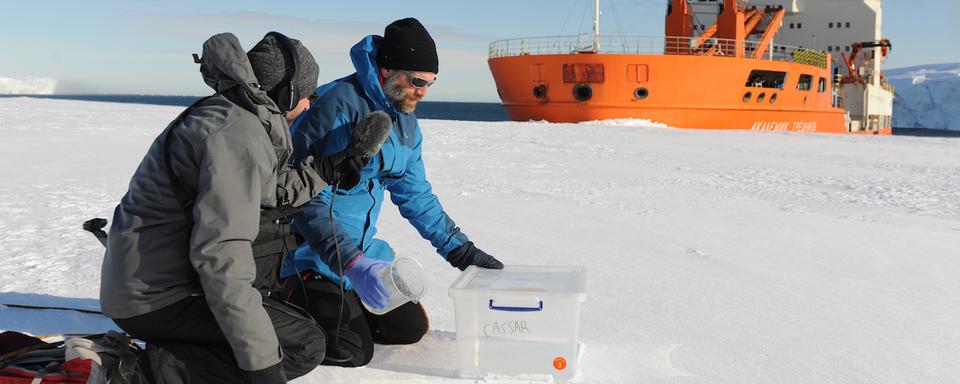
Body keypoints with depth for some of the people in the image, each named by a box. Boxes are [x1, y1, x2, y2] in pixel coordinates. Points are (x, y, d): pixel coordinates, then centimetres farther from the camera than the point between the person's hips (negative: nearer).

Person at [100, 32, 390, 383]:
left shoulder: (226, 113, 9)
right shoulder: (238, 133, -22)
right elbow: (221, 254, -29)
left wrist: (328, 170, 20)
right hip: (158, 301, -10)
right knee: (305, 344, -9)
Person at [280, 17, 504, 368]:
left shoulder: (406, 122, 5)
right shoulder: (337, 106, -23)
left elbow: (416, 195, 14)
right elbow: (307, 198, -27)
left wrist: (460, 250, 9)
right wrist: (353, 264, -34)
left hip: (363, 250, 8)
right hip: (313, 256, -8)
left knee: (410, 327, 6)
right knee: (351, 352, -13)